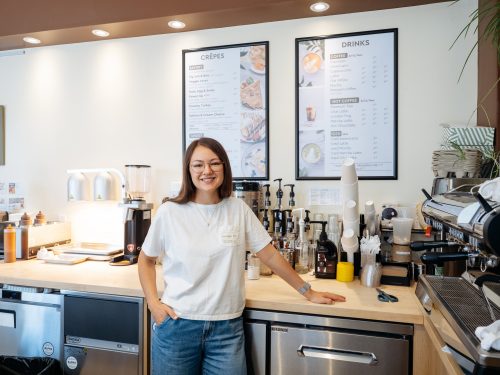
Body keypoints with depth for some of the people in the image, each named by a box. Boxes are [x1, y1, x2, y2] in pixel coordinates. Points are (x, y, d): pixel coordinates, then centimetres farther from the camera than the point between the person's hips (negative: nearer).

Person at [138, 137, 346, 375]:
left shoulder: (238, 209, -2)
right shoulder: (169, 212, -6)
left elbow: (270, 255, 4)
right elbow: (146, 259, 8)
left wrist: (308, 292, 7)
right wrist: (153, 302, -5)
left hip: (227, 327, 1)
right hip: (177, 324, 0)